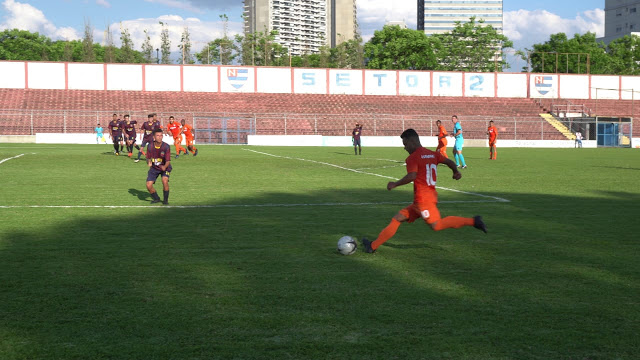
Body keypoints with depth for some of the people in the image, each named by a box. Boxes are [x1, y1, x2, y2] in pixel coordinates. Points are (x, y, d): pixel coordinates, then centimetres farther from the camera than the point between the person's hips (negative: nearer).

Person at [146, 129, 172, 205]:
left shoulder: (166, 146, -22)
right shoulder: (150, 146, -14)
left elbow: (168, 161, -25)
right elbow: (148, 158, 0)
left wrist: (165, 167, -46)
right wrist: (149, 162, -23)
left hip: (164, 167, -3)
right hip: (154, 168, 3)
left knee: (165, 181, -28)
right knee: (148, 185, -7)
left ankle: (166, 200, -5)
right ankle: (156, 199, 23)